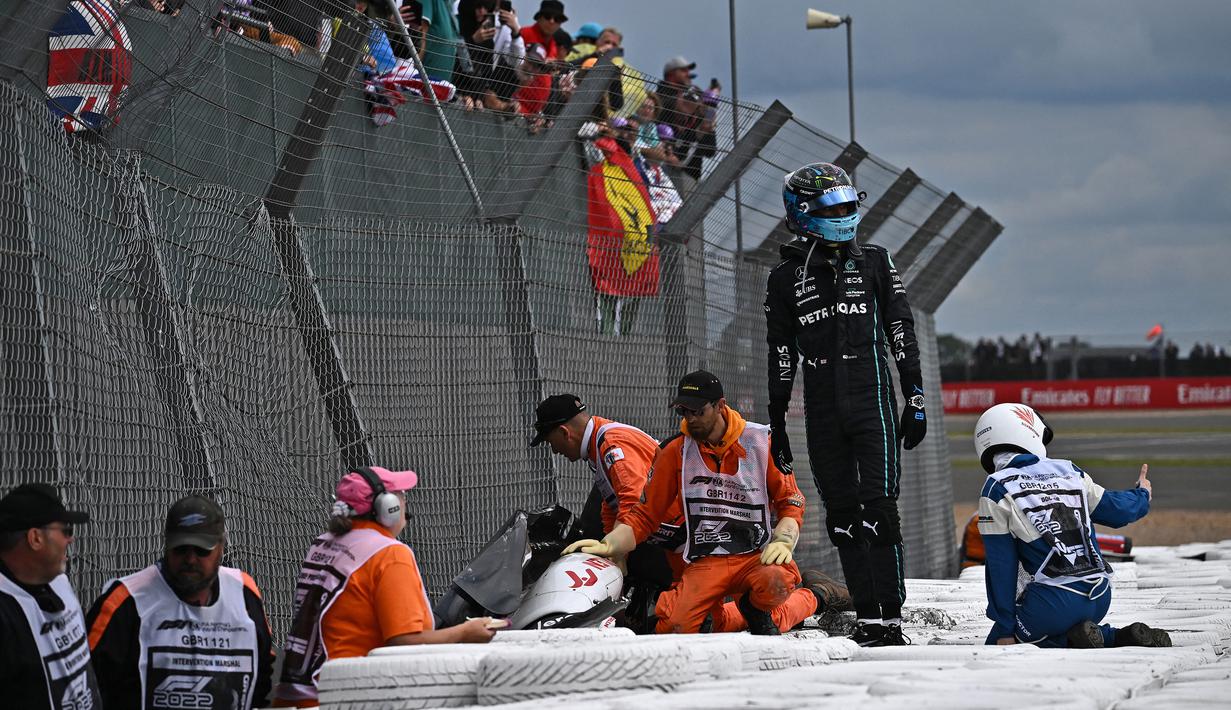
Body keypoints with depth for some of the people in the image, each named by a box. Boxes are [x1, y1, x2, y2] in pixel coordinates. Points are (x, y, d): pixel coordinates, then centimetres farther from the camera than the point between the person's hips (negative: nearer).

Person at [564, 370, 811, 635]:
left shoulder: (761, 441, 2)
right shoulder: (676, 452, 7)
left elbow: (791, 500, 7)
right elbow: (645, 514, 9)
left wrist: (783, 541, -11)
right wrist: (608, 545, -6)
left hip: (758, 556, -1)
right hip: (704, 562, 1)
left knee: (774, 584, -37)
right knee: (675, 626, -28)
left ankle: (752, 607, -2)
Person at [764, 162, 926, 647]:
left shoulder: (874, 263, 6)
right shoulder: (786, 279, 7)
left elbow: (902, 335, 7)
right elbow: (780, 357, 11)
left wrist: (915, 400, 1)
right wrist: (776, 424, 9)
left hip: (872, 402, -2)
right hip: (822, 412, 2)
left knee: (879, 509, -10)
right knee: (843, 515, 3)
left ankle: (891, 616, -12)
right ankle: (866, 616, 8)